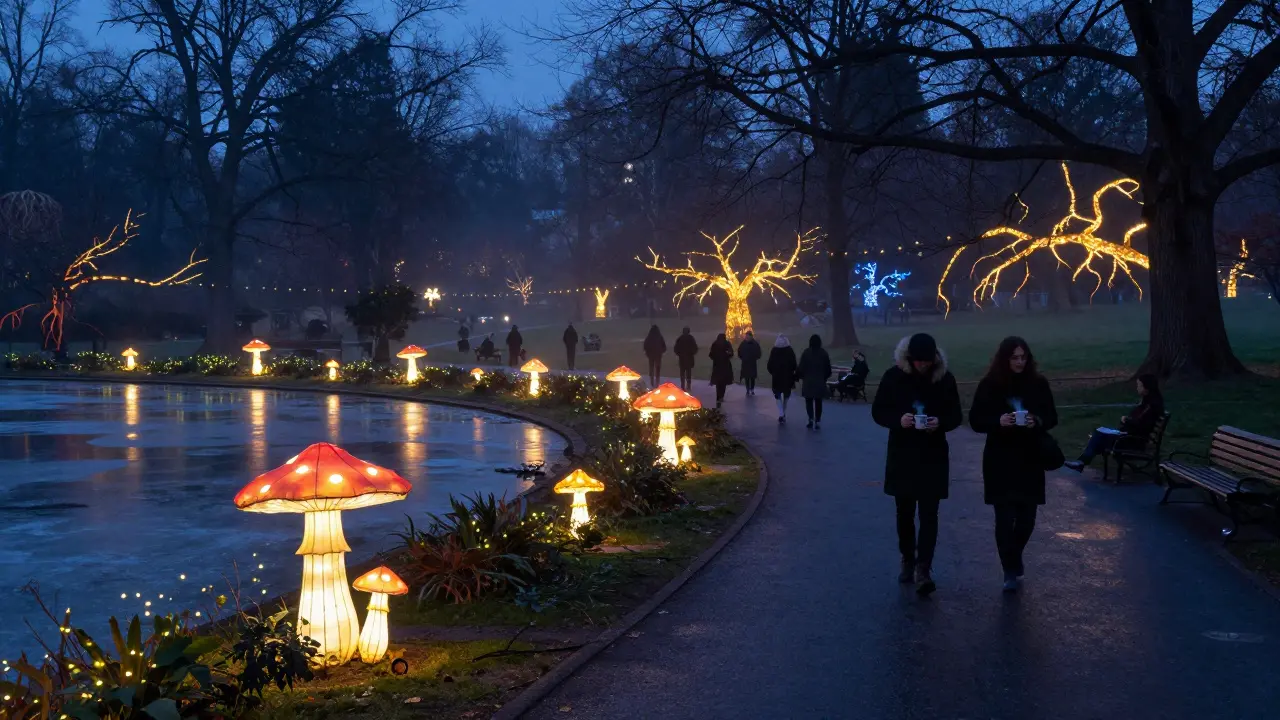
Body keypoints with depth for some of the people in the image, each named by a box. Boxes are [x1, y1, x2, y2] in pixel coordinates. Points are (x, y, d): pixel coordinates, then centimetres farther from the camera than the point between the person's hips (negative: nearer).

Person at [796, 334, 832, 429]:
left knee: (809, 401, 8)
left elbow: (801, 367, -10)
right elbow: (828, 369, 6)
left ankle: (811, 419, -6)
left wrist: (799, 375, 8)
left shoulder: (806, 352, -8)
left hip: (808, 381, -2)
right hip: (820, 382, 2)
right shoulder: (824, 353, 1)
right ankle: (817, 420, 3)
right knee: (818, 401, 9)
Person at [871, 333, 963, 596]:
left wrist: (940, 422, -21)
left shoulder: (945, 378, -6)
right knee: (904, 513, 12)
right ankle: (908, 562, 28)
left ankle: (923, 569, -10)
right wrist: (898, 419, -22)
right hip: (902, 456, 1)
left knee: (928, 515, -7)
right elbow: (878, 411, -2)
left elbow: (956, 416, 1)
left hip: (933, 457, -1)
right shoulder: (894, 376, -7)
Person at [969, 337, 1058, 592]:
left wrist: (1037, 421, -17)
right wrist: (998, 421, -21)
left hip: (1030, 460, 2)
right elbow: (975, 420, -3)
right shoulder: (990, 385, -4)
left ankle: (1015, 556, 36)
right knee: (1004, 518, -3)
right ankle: (1010, 570, 8)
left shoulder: (1038, 383, 0)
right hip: (1000, 461, -2)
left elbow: (1052, 417, 5)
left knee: (1027, 516, 8)